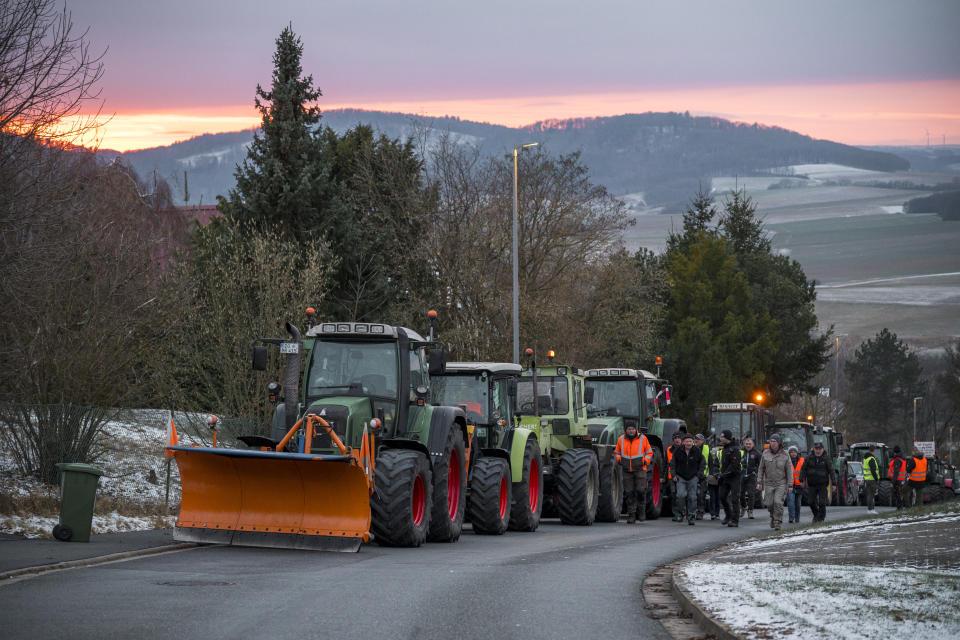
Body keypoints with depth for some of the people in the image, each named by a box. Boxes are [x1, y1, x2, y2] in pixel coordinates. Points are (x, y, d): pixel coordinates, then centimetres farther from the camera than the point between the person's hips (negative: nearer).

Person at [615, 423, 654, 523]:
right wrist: (619, 460, -1)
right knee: (629, 493, 1)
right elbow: (617, 452, 18)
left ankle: (642, 511, 8)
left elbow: (649, 452, 7)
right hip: (627, 470, 2)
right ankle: (631, 515, 7)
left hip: (640, 469, -2)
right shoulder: (621, 439, 5)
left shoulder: (642, 438, 0)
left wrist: (645, 461, -9)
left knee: (641, 490, -13)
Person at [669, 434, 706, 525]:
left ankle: (691, 517, 7)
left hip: (693, 478, 0)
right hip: (680, 478, 0)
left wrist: (698, 474, 1)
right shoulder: (678, 451, -2)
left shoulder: (697, 451, -2)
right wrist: (674, 475, 0)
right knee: (681, 495, -18)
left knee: (692, 497, -3)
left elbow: (703, 464, 10)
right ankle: (682, 512, 4)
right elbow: (672, 464, 9)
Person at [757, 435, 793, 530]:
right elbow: (761, 469, 6)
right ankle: (773, 516, 29)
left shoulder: (785, 455, -6)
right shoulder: (765, 454, 0)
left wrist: (790, 485, -6)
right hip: (769, 483, 2)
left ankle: (778, 522, -6)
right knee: (769, 503, -1)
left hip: (781, 484, -2)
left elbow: (789, 471, -3)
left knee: (778, 502, -16)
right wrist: (759, 482, 0)